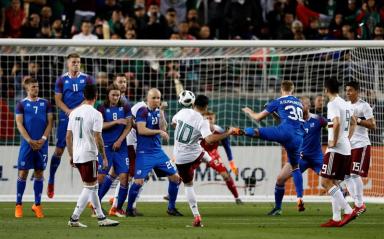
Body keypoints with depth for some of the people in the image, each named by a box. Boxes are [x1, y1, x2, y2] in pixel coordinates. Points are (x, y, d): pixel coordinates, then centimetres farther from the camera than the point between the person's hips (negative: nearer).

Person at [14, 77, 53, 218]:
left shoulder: (45, 104, 9)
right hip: (27, 143, -2)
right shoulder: (22, 104, 3)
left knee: (39, 173, 5)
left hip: (42, 144, 2)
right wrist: (30, 141, -13)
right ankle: (18, 205, 3)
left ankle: (37, 205, 10)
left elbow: (50, 122, 5)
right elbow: (19, 124, -3)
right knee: (23, 173, -3)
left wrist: (43, 139, -8)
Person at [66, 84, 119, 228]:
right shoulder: (95, 114, -12)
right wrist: (104, 157, -7)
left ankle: (101, 218, 20)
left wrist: (71, 156, 18)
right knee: (89, 187, -1)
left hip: (77, 156, 7)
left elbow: (68, 136, 10)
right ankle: (74, 218, -7)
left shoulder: (74, 113, 8)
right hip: (89, 155, -7)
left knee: (93, 187, 16)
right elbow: (98, 138, -15)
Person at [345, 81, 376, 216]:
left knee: (355, 174, -10)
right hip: (348, 144, 8)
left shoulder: (364, 106, -7)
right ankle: (358, 203, 10)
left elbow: (372, 125, -13)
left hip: (360, 144, -8)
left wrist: (357, 120, -20)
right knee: (346, 175, 3)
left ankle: (360, 205, -1)